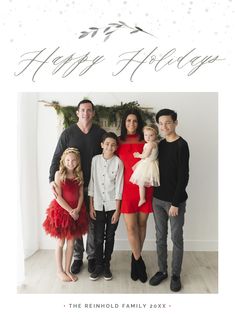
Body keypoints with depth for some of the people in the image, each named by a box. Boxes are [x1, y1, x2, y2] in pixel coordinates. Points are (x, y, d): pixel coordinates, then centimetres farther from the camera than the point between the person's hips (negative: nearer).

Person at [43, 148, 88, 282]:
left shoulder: (79, 174, 1)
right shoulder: (59, 174, -9)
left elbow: (81, 194, 1)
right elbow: (58, 197, -13)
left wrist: (77, 210, -12)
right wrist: (70, 211, -16)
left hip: (76, 211, 4)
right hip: (61, 210, -3)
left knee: (71, 243, 12)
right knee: (61, 243, 9)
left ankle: (67, 270, 27)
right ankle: (60, 271, 26)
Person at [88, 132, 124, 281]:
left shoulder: (118, 162, -7)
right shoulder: (95, 160, -1)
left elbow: (119, 186, -6)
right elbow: (92, 183, 2)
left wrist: (117, 210, -7)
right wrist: (91, 206, 1)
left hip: (112, 206, -1)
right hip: (98, 205, 1)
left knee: (110, 237, 11)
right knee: (98, 238, 7)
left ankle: (107, 265, 27)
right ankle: (98, 266, 24)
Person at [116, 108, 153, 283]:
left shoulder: (145, 141, 6)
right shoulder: (119, 142, 7)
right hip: (127, 187, 0)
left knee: (142, 224, 9)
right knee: (131, 227, -1)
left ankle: (135, 259, 29)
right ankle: (139, 262, 19)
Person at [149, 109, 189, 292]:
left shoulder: (182, 145, -11)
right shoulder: (160, 144, 8)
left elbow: (183, 177, -15)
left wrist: (175, 202, -16)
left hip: (175, 201, -6)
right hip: (158, 199, 6)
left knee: (176, 239, 8)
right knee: (160, 237, 14)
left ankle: (176, 275, 25)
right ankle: (162, 271, 30)